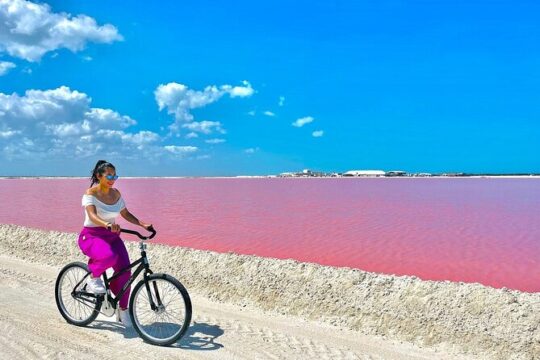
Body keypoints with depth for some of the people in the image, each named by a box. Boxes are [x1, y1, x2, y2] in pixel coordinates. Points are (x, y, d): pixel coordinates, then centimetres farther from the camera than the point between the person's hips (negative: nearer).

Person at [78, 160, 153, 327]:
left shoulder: (116, 194, 5)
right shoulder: (90, 193, -12)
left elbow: (125, 213, 11)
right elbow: (92, 216, -27)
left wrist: (142, 224, -5)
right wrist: (108, 225, -47)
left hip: (111, 236, 5)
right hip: (91, 235, -5)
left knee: (125, 270, -11)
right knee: (109, 256, -37)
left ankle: (123, 310, 6)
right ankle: (93, 277, -4)